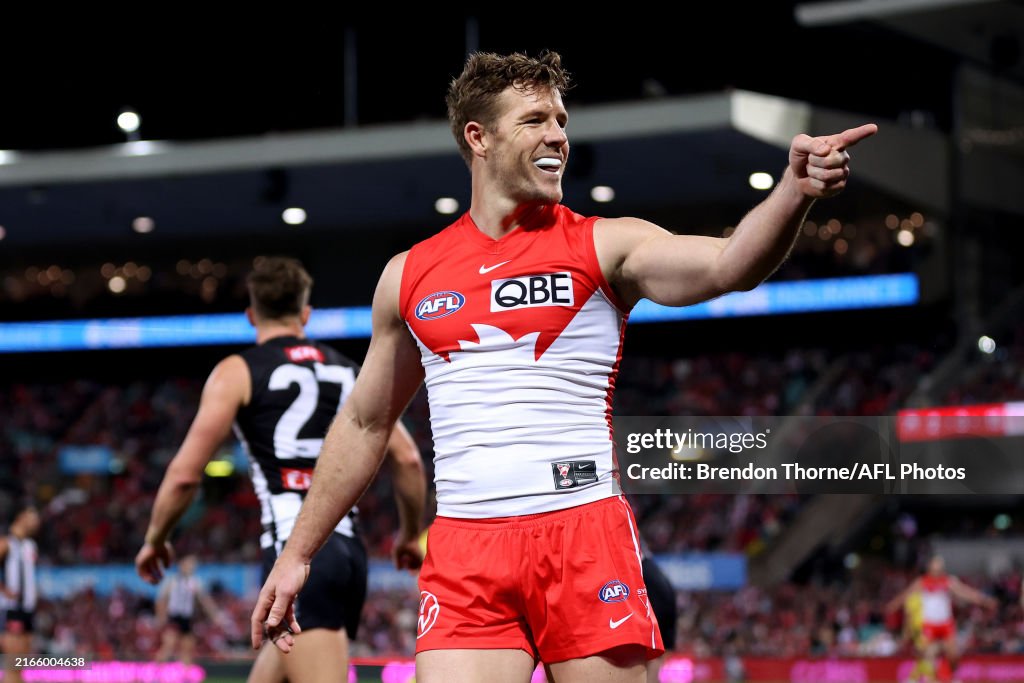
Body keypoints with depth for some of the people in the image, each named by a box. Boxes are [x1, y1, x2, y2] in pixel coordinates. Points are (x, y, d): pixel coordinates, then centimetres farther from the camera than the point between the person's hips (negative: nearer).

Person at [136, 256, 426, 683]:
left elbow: (185, 473, -1)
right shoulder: (351, 373, 18)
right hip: (347, 549, 6)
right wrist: (410, 534, 28)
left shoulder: (237, 373, 4)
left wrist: (155, 540, 14)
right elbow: (407, 459, 13)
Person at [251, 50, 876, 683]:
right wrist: (297, 556, 22)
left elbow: (726, 264, -15)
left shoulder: (604, 245, 3)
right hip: (465, 553, 2)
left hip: (586, 533, -2)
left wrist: (796, 190, -34)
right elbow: (365, 424, 21)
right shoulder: (409, 275, 12)